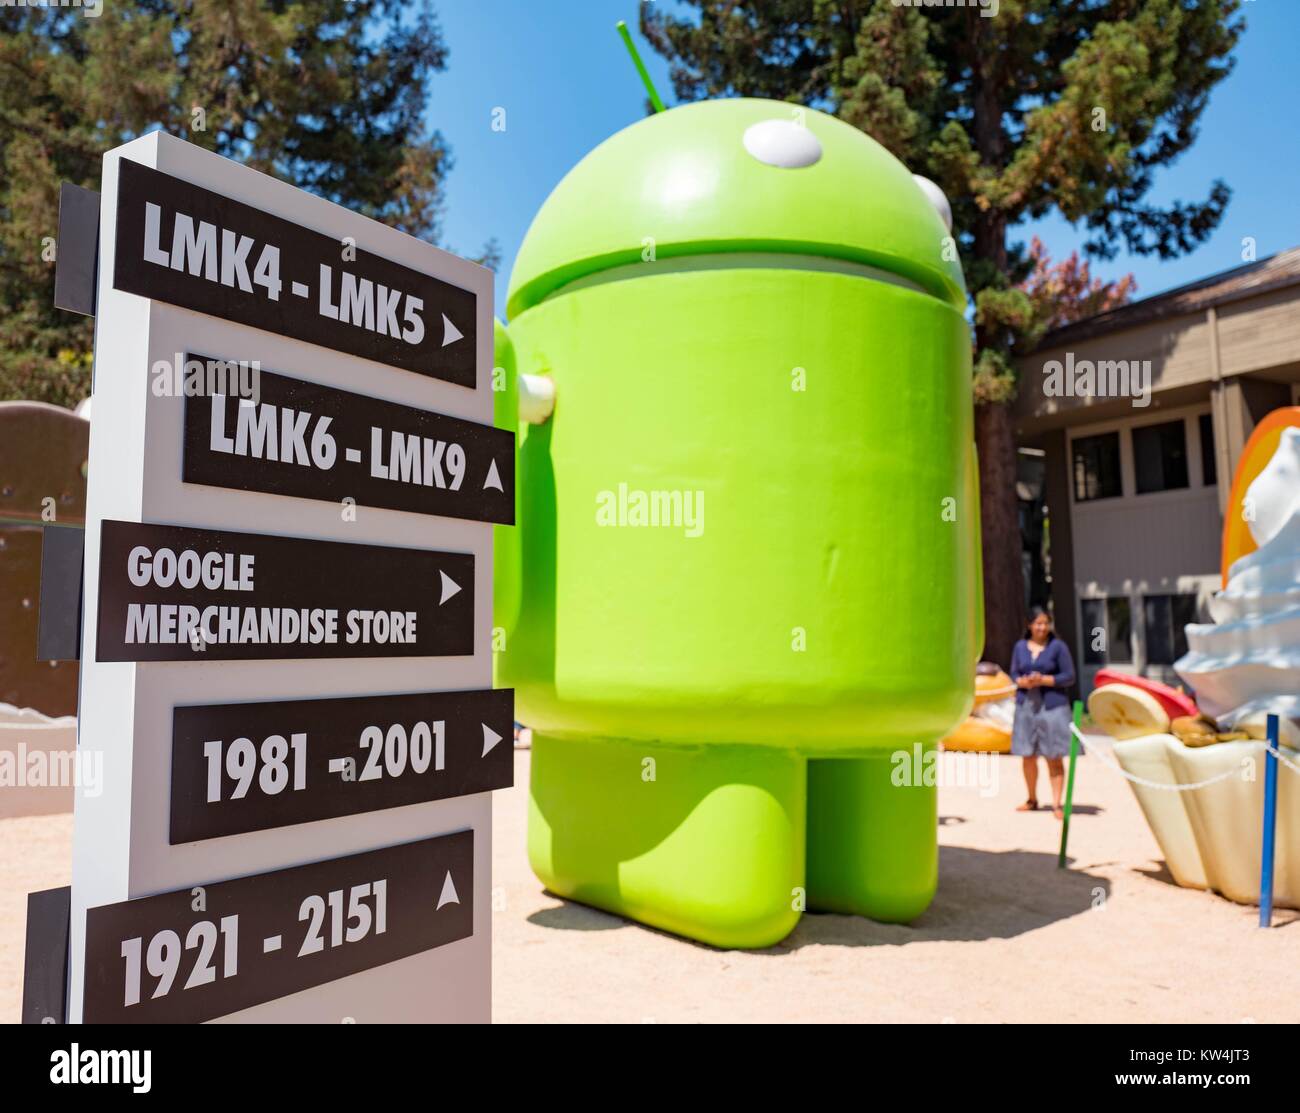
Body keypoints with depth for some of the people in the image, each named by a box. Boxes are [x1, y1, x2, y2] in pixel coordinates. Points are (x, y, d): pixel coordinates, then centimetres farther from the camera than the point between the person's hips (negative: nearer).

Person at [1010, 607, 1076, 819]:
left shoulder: (1058, 646, -2)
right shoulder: (1020, 646, 9)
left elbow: (1069, 676, -3)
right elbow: (1014, 674, 12)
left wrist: (1044, 680, -16)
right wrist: (1023, 682, -11)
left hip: (1053, 706, -3)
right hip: (1026, 706, 4)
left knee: (1054, 757, -4)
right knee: (1028, 756, 8)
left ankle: (1056, 804, 0)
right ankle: (1032, 800, 22)